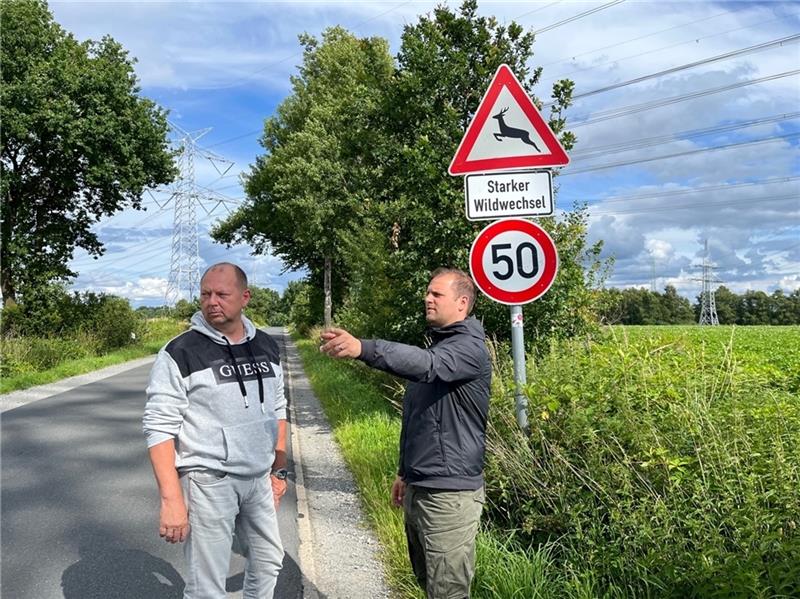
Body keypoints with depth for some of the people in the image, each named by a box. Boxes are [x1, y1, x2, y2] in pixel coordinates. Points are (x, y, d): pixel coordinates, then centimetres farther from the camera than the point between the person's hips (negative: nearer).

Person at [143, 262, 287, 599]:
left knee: (268, 562, 21)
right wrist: (171, 499, -19)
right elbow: (159, 428, -15)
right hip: (207, 483, -5)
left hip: (258, 479, 6)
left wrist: (279, 470, 13)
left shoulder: (266, 347, 4)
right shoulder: (180, 354, -13)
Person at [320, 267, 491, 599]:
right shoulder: (437, 346, 15)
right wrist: (405, 472, 22)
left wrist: (363, 348, -50)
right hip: (417, 488, 9)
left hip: (449, 493, -9)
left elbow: (427, 364, -37)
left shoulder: (470, 348, -14)